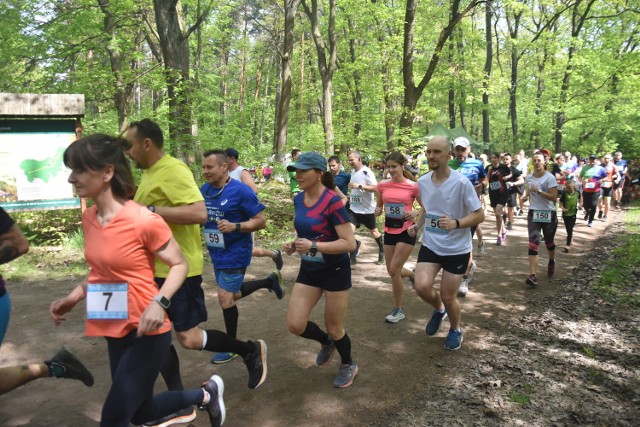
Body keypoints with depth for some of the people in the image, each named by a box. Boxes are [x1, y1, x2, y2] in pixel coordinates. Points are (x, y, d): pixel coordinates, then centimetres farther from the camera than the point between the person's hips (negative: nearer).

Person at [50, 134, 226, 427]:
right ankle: (205, 394, 42)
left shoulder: (144, 221, -21)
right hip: (115, 332, 8)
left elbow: (180, 265, -12)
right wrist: (75, 296, 3)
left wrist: (159, 303, -26)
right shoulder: (89, 218, 2)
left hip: (146, 333, -8)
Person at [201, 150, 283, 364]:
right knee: (231, 295, 20)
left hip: (235, 252, -7)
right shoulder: (204, 190, 0)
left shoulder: (241, 191, -19)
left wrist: (234, 226, -30)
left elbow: (261, 221, -17)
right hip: (216, 253, 8)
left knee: (225, 297, -3)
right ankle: (270, 281, 41)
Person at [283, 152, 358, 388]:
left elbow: (350, 243, -24)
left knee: (334, 328, 8)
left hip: (335, 271, -6)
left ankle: (348, 365, 39)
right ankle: (326, 342, 32)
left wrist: (314, 246, -31)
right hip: (308, 270, 6)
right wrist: (294, 244, -3)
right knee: (295, 325, -1)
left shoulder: (332, 202, -22)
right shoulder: (299, 199, 0)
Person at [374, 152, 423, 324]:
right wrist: (378, 211, -8)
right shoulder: (382, 185, 1)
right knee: (392, 271, 9)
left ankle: (398, 310, 7)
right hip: (389, 231, 5)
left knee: (394, 270, -9)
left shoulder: (413, 186, -9)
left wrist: (415, 213, -22)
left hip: (407, 231, -5)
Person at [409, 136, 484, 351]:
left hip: (457, 249, -4)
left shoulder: (461, 182, -19)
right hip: (430, 245, 4)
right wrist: (417, 225, 0)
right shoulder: (422, 182, -2)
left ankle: (456, 330, 38)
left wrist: (455, 223, -30)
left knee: (448, 296, 6)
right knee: (422, 287, -15)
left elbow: (479, 215, -14)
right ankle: (438, 310, 22)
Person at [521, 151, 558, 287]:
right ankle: (532, 275, -16)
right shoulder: (528, 177, 2)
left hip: (549, 214, -2)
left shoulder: (550, 178, -12)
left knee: (549, 242, 16)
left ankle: (551, 263, 48)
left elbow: (554, 197, -18)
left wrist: (538, 191, -26)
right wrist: (526, 197, -1)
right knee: (533, 243, -10)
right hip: (533, 213, 3)